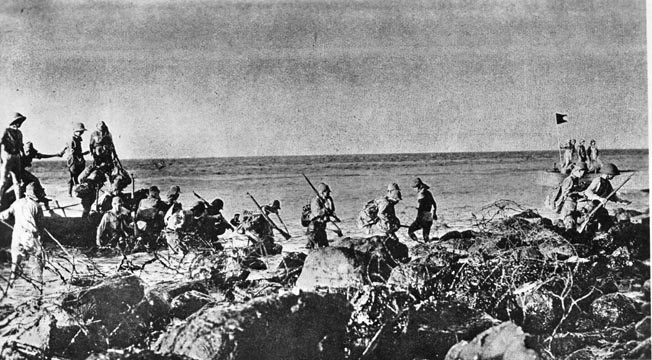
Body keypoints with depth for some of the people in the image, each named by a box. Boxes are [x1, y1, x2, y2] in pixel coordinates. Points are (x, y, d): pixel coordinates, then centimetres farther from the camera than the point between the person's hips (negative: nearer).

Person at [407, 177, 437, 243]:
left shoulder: (421, 194, -14)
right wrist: (434, 214, 39)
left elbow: (420, 208, -22)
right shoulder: (428, 193, 13)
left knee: (410, 231, 4)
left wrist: (418, 219, -22)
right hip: (429, 218, 8)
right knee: (426, 236, 14)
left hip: (423, 218, -8)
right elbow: (434, 204, 26)